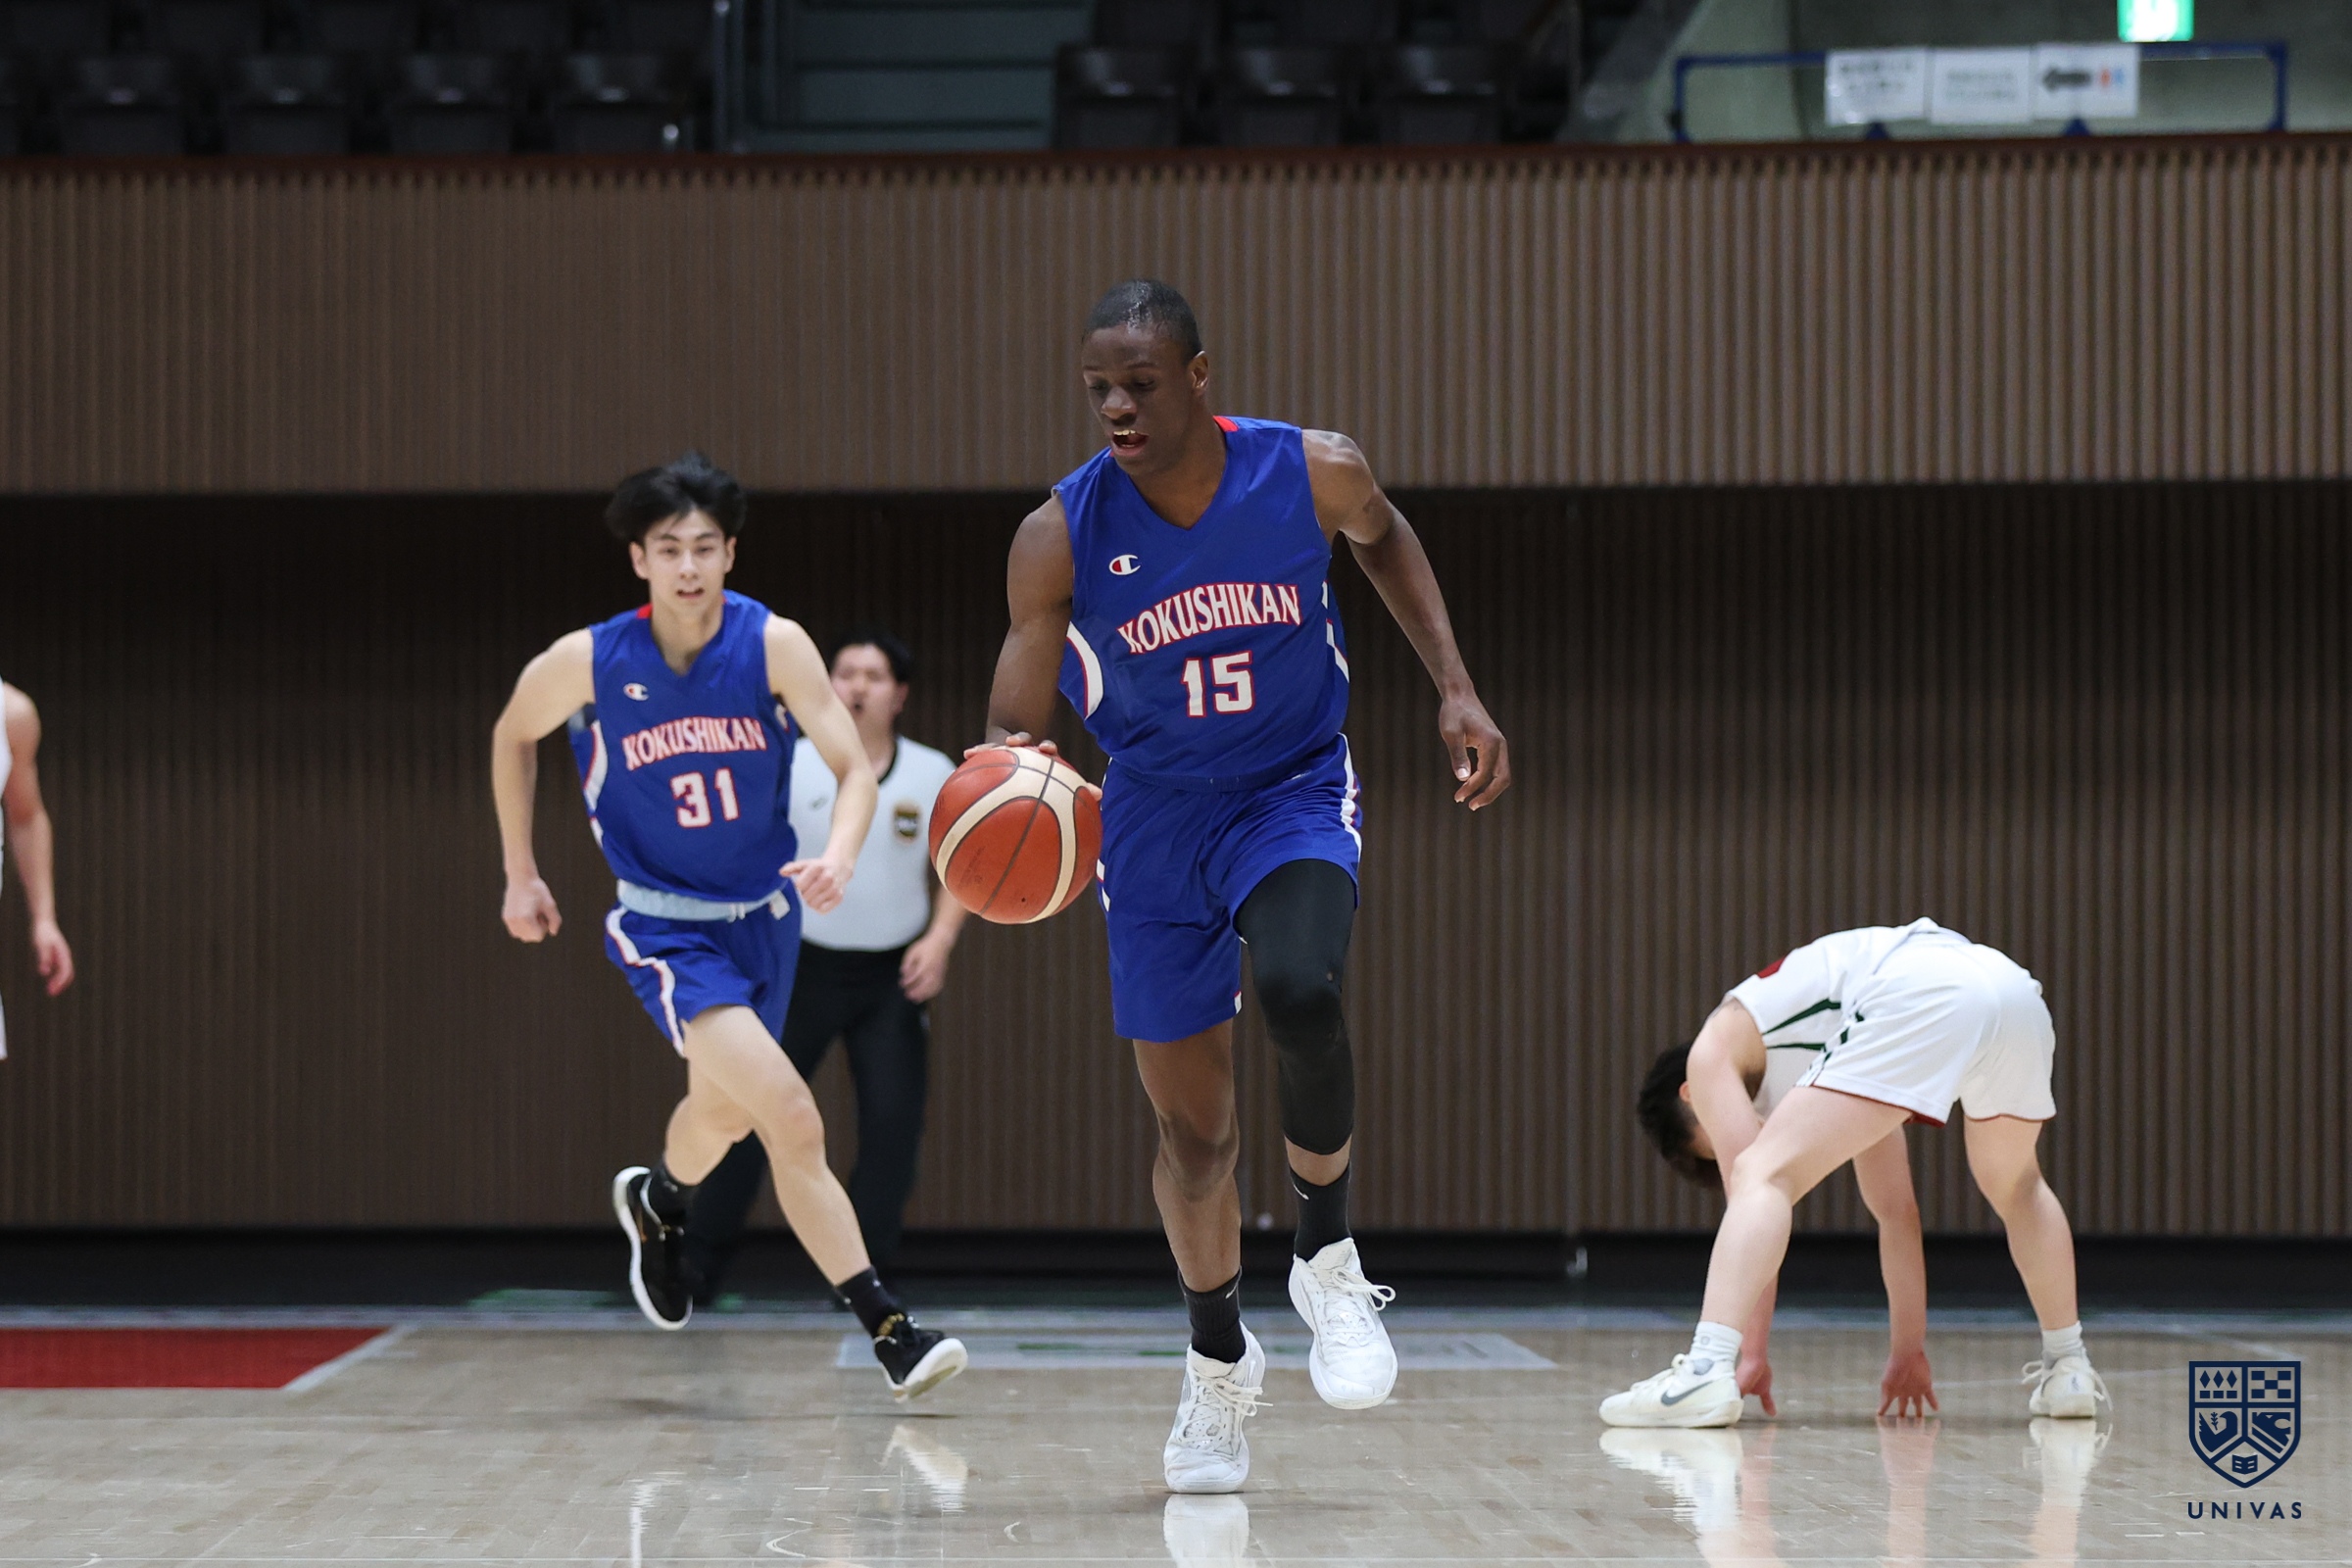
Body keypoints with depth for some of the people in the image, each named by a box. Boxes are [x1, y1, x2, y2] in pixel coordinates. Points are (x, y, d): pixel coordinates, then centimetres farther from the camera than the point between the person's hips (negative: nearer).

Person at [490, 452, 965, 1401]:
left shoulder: (774, 646, -15)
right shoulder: (586, 663, -14)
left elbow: (855, 768, -16)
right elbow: (513, 736, 6)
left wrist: (840, 856, -36)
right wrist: (520, 876, 9)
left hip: (764, 913, 4)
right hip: (667, 925, -4)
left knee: (726, 1113, 26)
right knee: (790, 1114, -24)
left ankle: (657, 1200, 62)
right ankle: (888, 1330, -24)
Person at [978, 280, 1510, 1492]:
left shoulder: (1314, 473, -17)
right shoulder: (1060, 537, -18)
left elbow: (1383, 538, 8)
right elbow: (1015, 721, -14)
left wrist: (1456, 691, 2)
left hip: (1294, 789, -1)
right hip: (1156, 812, 1)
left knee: (1299, 992, -32)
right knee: (1191, 1127, 6)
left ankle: (1327, 1258, -8)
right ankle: (1218, 1358, 32)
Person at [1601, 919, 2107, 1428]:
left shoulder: (1718, 1040, 24)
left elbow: (1742, 1181, 14)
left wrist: (1752, 1354, 17)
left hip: (1920, 999, -7)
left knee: (1764, 1176, -6)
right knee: (2016, 1189, 35)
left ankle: (1706, 1370, -24)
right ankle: (2069, 1368, 34)